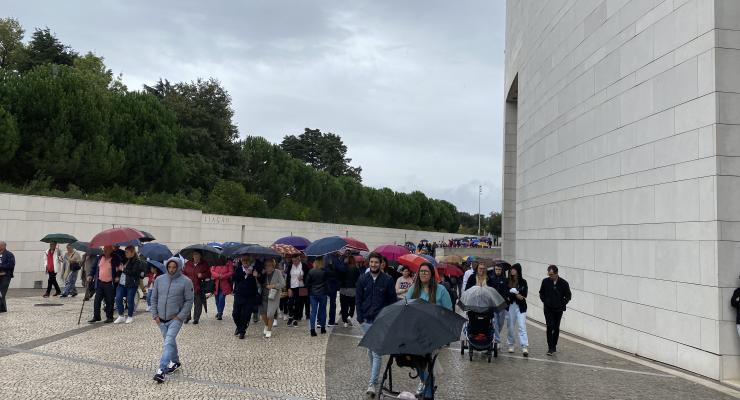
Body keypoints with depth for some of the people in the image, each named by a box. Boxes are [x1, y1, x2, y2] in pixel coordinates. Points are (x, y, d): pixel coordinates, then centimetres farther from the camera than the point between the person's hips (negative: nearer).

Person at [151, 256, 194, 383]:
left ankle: (162, 370, -18)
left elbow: (189, 301, -7)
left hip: (175, 319, -5)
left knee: (168, 343, -15)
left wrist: (180, 316, -12)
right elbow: (154, 298, 9)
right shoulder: (159, 279, 2)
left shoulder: (186, 282, -10)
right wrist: (155, 315, 3)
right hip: (161, 319, 5)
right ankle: (175, 362, 36)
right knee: (170, 341, 17)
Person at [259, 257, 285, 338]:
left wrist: (273, 286, -16)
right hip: (264, 295, 4)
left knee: (270, 313, -6)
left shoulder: (278, 273, -8)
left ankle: (269, 330, 12)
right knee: (262, 311, 5)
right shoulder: (264, 273, 1)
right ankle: (266, 326, 34)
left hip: (273, 296, -4)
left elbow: (283, 284, -8)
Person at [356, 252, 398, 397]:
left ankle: (372, 383, -10)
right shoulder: (362, 279, 4)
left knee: (377, 352, -9)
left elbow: (392, 301, 1)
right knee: (370, 350, 15)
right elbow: (358, 299, 7)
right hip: (366, 320, 3)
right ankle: (375, 375, 33)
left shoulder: (388, 280, -3)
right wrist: (360, 318, 0)